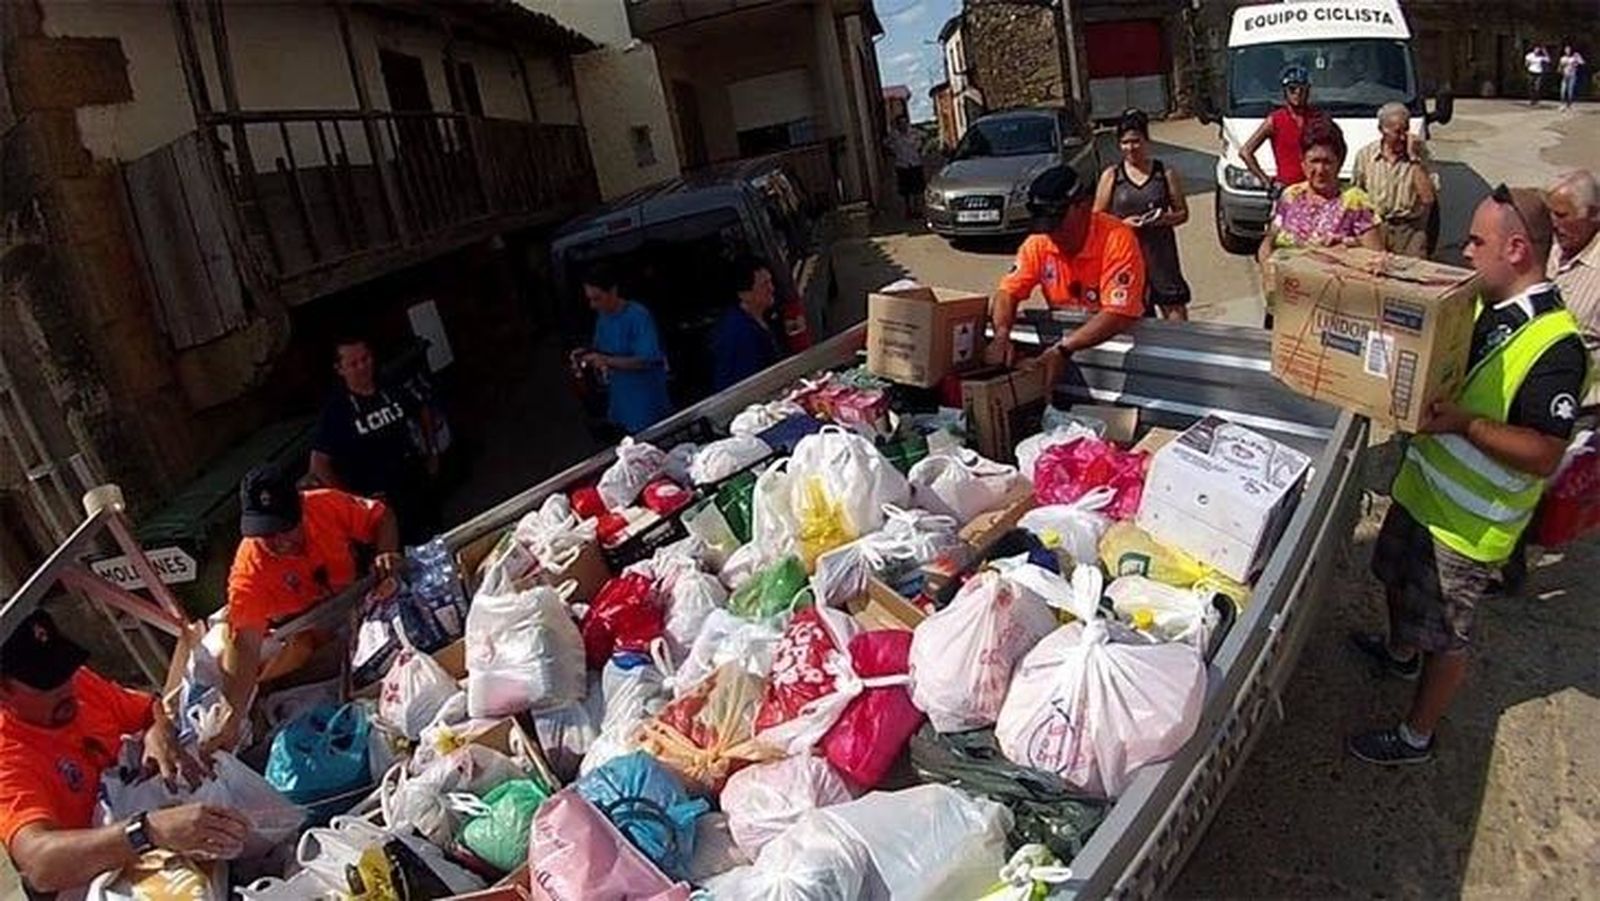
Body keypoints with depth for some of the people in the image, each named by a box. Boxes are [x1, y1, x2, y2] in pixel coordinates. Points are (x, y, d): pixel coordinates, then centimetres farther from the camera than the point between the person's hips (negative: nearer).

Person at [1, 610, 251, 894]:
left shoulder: (78, 682, -7)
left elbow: (152, 709, 10)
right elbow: (40, 865, -39)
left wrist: (159, 734, -14)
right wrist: (152, 830, -54)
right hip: (96, 880, -6)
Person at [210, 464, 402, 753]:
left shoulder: (326, 504, -27)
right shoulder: (249, 571, -32)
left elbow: (380, 517, -9)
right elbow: (243, 645, -39)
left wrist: (387, 553, -31)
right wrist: (232, 719, -49)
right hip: (302, 631, -3)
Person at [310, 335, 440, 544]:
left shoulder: (392, 390, 0)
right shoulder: (336, 410, -15)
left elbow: (423, 414, 20)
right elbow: (319, 465, -15)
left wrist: (432, 452, 11)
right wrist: (356, 498, -16)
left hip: (420, 487, 5)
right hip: (383, 501, -5)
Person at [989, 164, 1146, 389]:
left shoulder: (1117, 238, -20)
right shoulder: (1039, 242, -5)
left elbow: (1118, 315, -27)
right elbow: (1007, 293, -5)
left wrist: (1063, 349, -37)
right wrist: (1001, 335, -27)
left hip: (1115, 339, -4)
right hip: (1063, 334, 4)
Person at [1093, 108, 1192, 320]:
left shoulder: (1165, 173, 5)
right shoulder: (1111, 176, 4)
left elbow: (1183, 212, 9)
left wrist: (1165, 219, -13)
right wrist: (1122, 223, -13)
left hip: (1161, 251, 0)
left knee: (1175, 306, -2)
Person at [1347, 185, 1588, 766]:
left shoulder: (1556, 347, -26)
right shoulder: (1482, 305, 0)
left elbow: (1544, 456, -27)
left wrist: (1466, 423, -35)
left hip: (1471, 522, -8)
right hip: (1423, 485, 9)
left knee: (1445, 637, 8)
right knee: (1401, 582, 30)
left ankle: (1416, 737, 26)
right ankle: (1400, 654, 57)